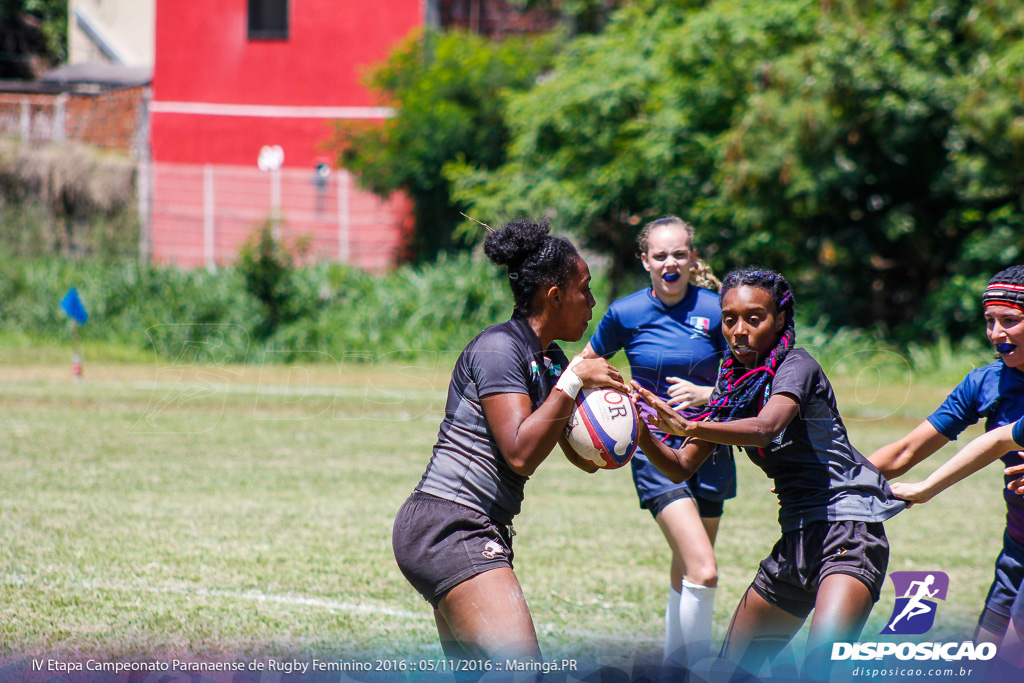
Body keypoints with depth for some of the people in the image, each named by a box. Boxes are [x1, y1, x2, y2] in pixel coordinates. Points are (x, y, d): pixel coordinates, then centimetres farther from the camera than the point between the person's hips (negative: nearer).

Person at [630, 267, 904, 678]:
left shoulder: (796, 367, -12)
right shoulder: (732, 384, 10)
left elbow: (766, 428, -32)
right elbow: (682, 468, 9)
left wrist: (688, 427, -46)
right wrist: (643, 436, -11)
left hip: (848, 526, -9)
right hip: (797, 539, 9)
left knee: (821, 665, -30)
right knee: (733, 667, 16)